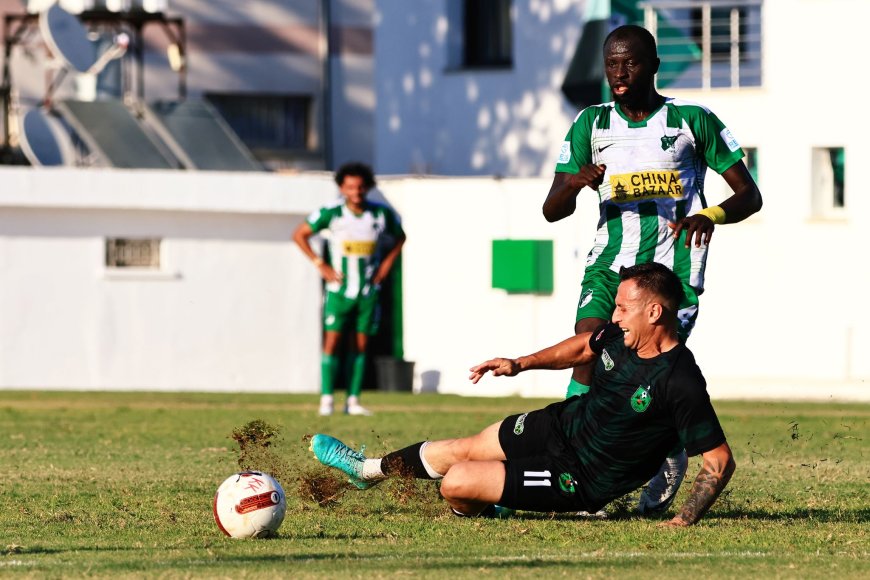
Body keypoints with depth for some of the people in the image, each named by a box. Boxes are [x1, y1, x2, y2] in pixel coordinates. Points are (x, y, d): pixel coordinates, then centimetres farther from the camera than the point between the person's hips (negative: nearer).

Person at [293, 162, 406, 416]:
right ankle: (326, 399, -6)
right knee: (332, 342, -9)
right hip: (339, 288, -2)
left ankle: (353, 400, 7)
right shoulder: (331, 213, -10)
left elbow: (399, 237, 17)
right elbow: (299, 235, 1)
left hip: (368, 290, 2)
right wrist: (320, 264, -5)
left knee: (361, 345, 3)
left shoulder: (382, 214, -3)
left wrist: (387, 264, 4)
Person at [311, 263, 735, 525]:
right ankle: (369, 469, 45)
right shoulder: (620, 335, -9)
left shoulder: (681, 383, -32)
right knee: (455, 451, 18)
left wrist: (684, 522, -33)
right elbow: (581, 348, 15)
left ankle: (475, 511, 25)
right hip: (562, 425, 7)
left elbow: (720, 460, -28)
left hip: (582, 481, -7)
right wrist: (521, 364, 10)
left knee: (457, 483, -12)